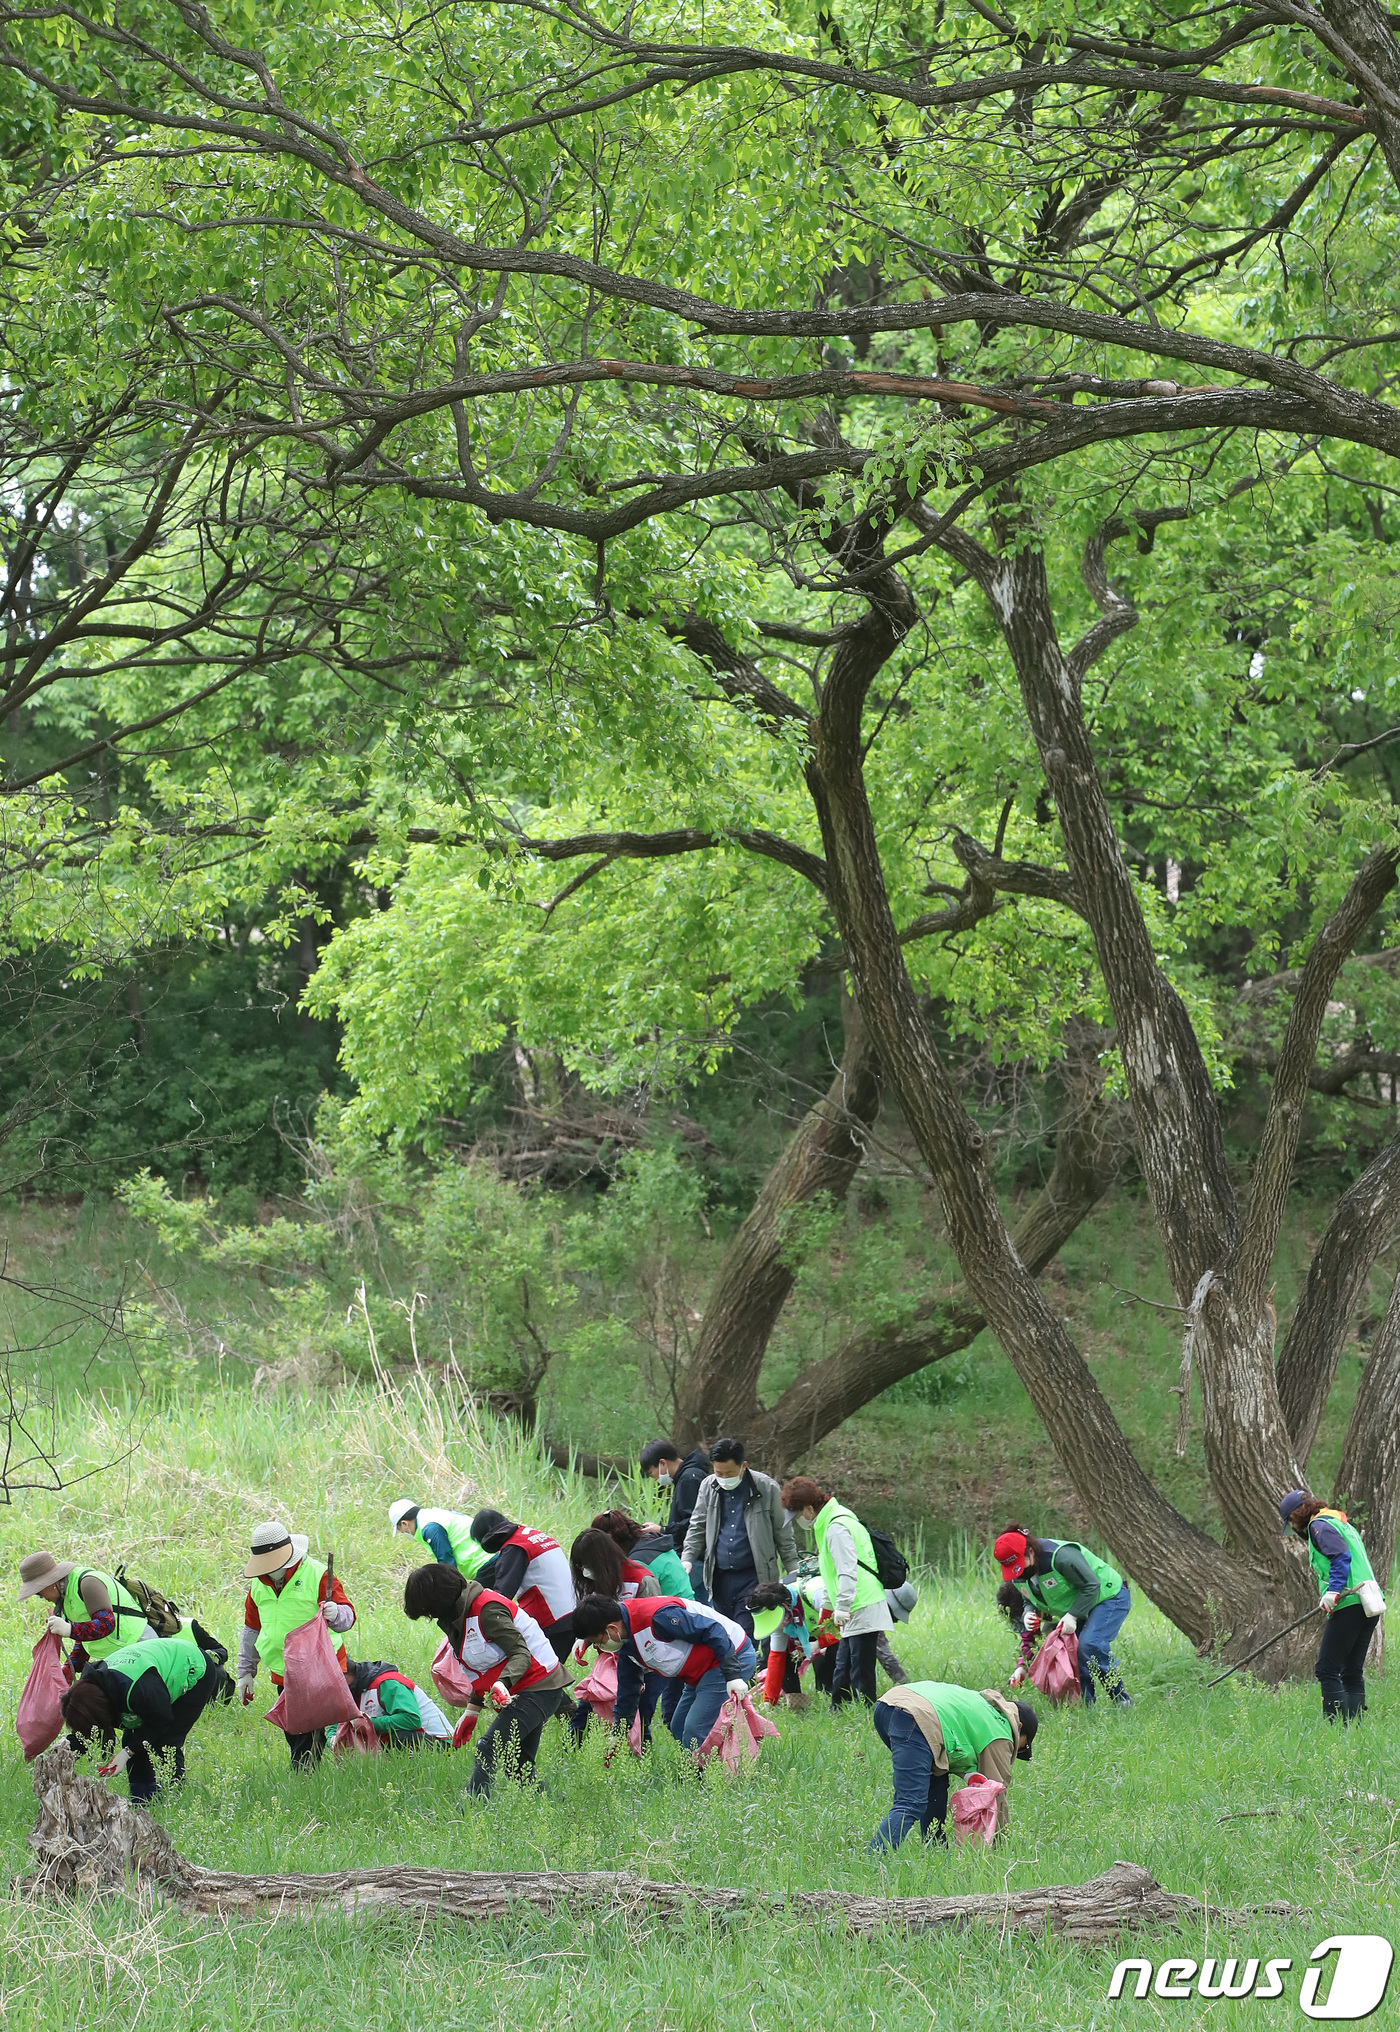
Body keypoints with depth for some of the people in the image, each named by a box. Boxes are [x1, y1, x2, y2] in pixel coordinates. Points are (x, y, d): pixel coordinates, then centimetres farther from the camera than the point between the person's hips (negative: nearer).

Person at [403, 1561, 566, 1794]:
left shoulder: (487, 1610, -21)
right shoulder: (459, 1614, 10)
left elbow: (521, 1654, -24)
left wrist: (503, 1683, -40)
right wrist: (472, 1710, 17)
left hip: (538, 1688, -11)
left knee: (489, 1749, -20)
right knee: (518, 1765, 12)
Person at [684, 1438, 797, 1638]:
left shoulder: (766, 1488, -4)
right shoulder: (709, 1486, 6)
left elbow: (782, 1532, 3)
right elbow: (697, 1527, 15)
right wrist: (687, 1560, 2)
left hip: (752, 1577, -4)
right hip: (719, 1576, 4)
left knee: (745, 1637, -13)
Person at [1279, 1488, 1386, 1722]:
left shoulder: (1319, 1525, -2)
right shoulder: (1344, 1525, 26)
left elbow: (1341, 1556, -16)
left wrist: (1333, 1590, -22)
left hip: (1349, 1604, -10)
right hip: (1370, 1607, 10)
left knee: (1326, 1670, -9)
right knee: (1353, 1672, 12)